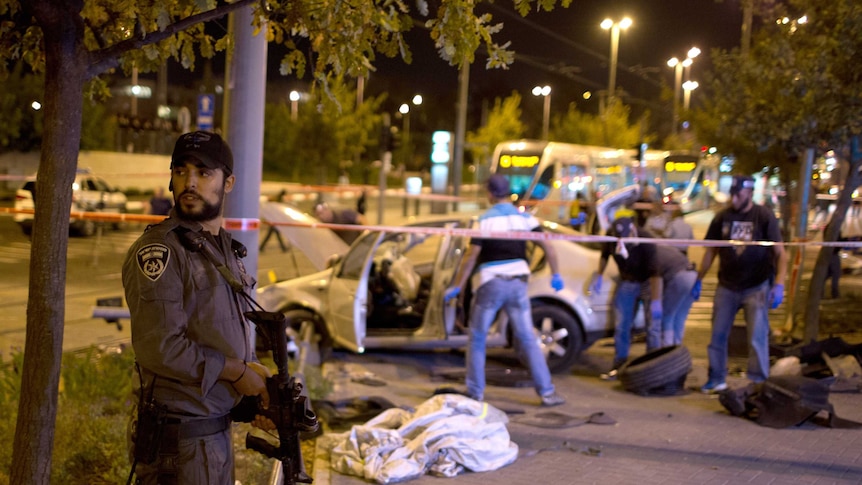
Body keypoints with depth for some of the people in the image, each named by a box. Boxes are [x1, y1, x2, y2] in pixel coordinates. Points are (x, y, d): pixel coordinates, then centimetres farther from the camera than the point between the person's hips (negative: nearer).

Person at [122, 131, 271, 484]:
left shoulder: (226, 249, 13)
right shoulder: (157, 250, -15)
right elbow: (161, 348, -23)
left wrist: (259, 381, 4)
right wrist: (237, 371, -15)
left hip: (219, 427, 8)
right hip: (180, 438, -8)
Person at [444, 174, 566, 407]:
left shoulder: (485, 219, -7)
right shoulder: (525, 218, 5)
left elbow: (471, 257, -11)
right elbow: (548, 247, 1)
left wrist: (457, 287, -5)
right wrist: (556, 275, 12)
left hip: (490, 284, -3)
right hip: (517, 283, 3)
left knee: (477, 338, 10)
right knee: (527, 339, 9)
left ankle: (475, 392, 10)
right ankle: (547, 392, 6)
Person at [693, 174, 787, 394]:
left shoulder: (764, 217, -8)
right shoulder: (722, 217, 2)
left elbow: (780, 253, -10)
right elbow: (710, 251, 11)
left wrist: (779, 285, -21)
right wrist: (698, 280, 10)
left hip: (756, 287, -4)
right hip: (727, 286, 4)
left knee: (757, 338, -5)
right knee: (718, 335, 8)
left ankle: (758, 382, 3)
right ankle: (717, 379, 21)